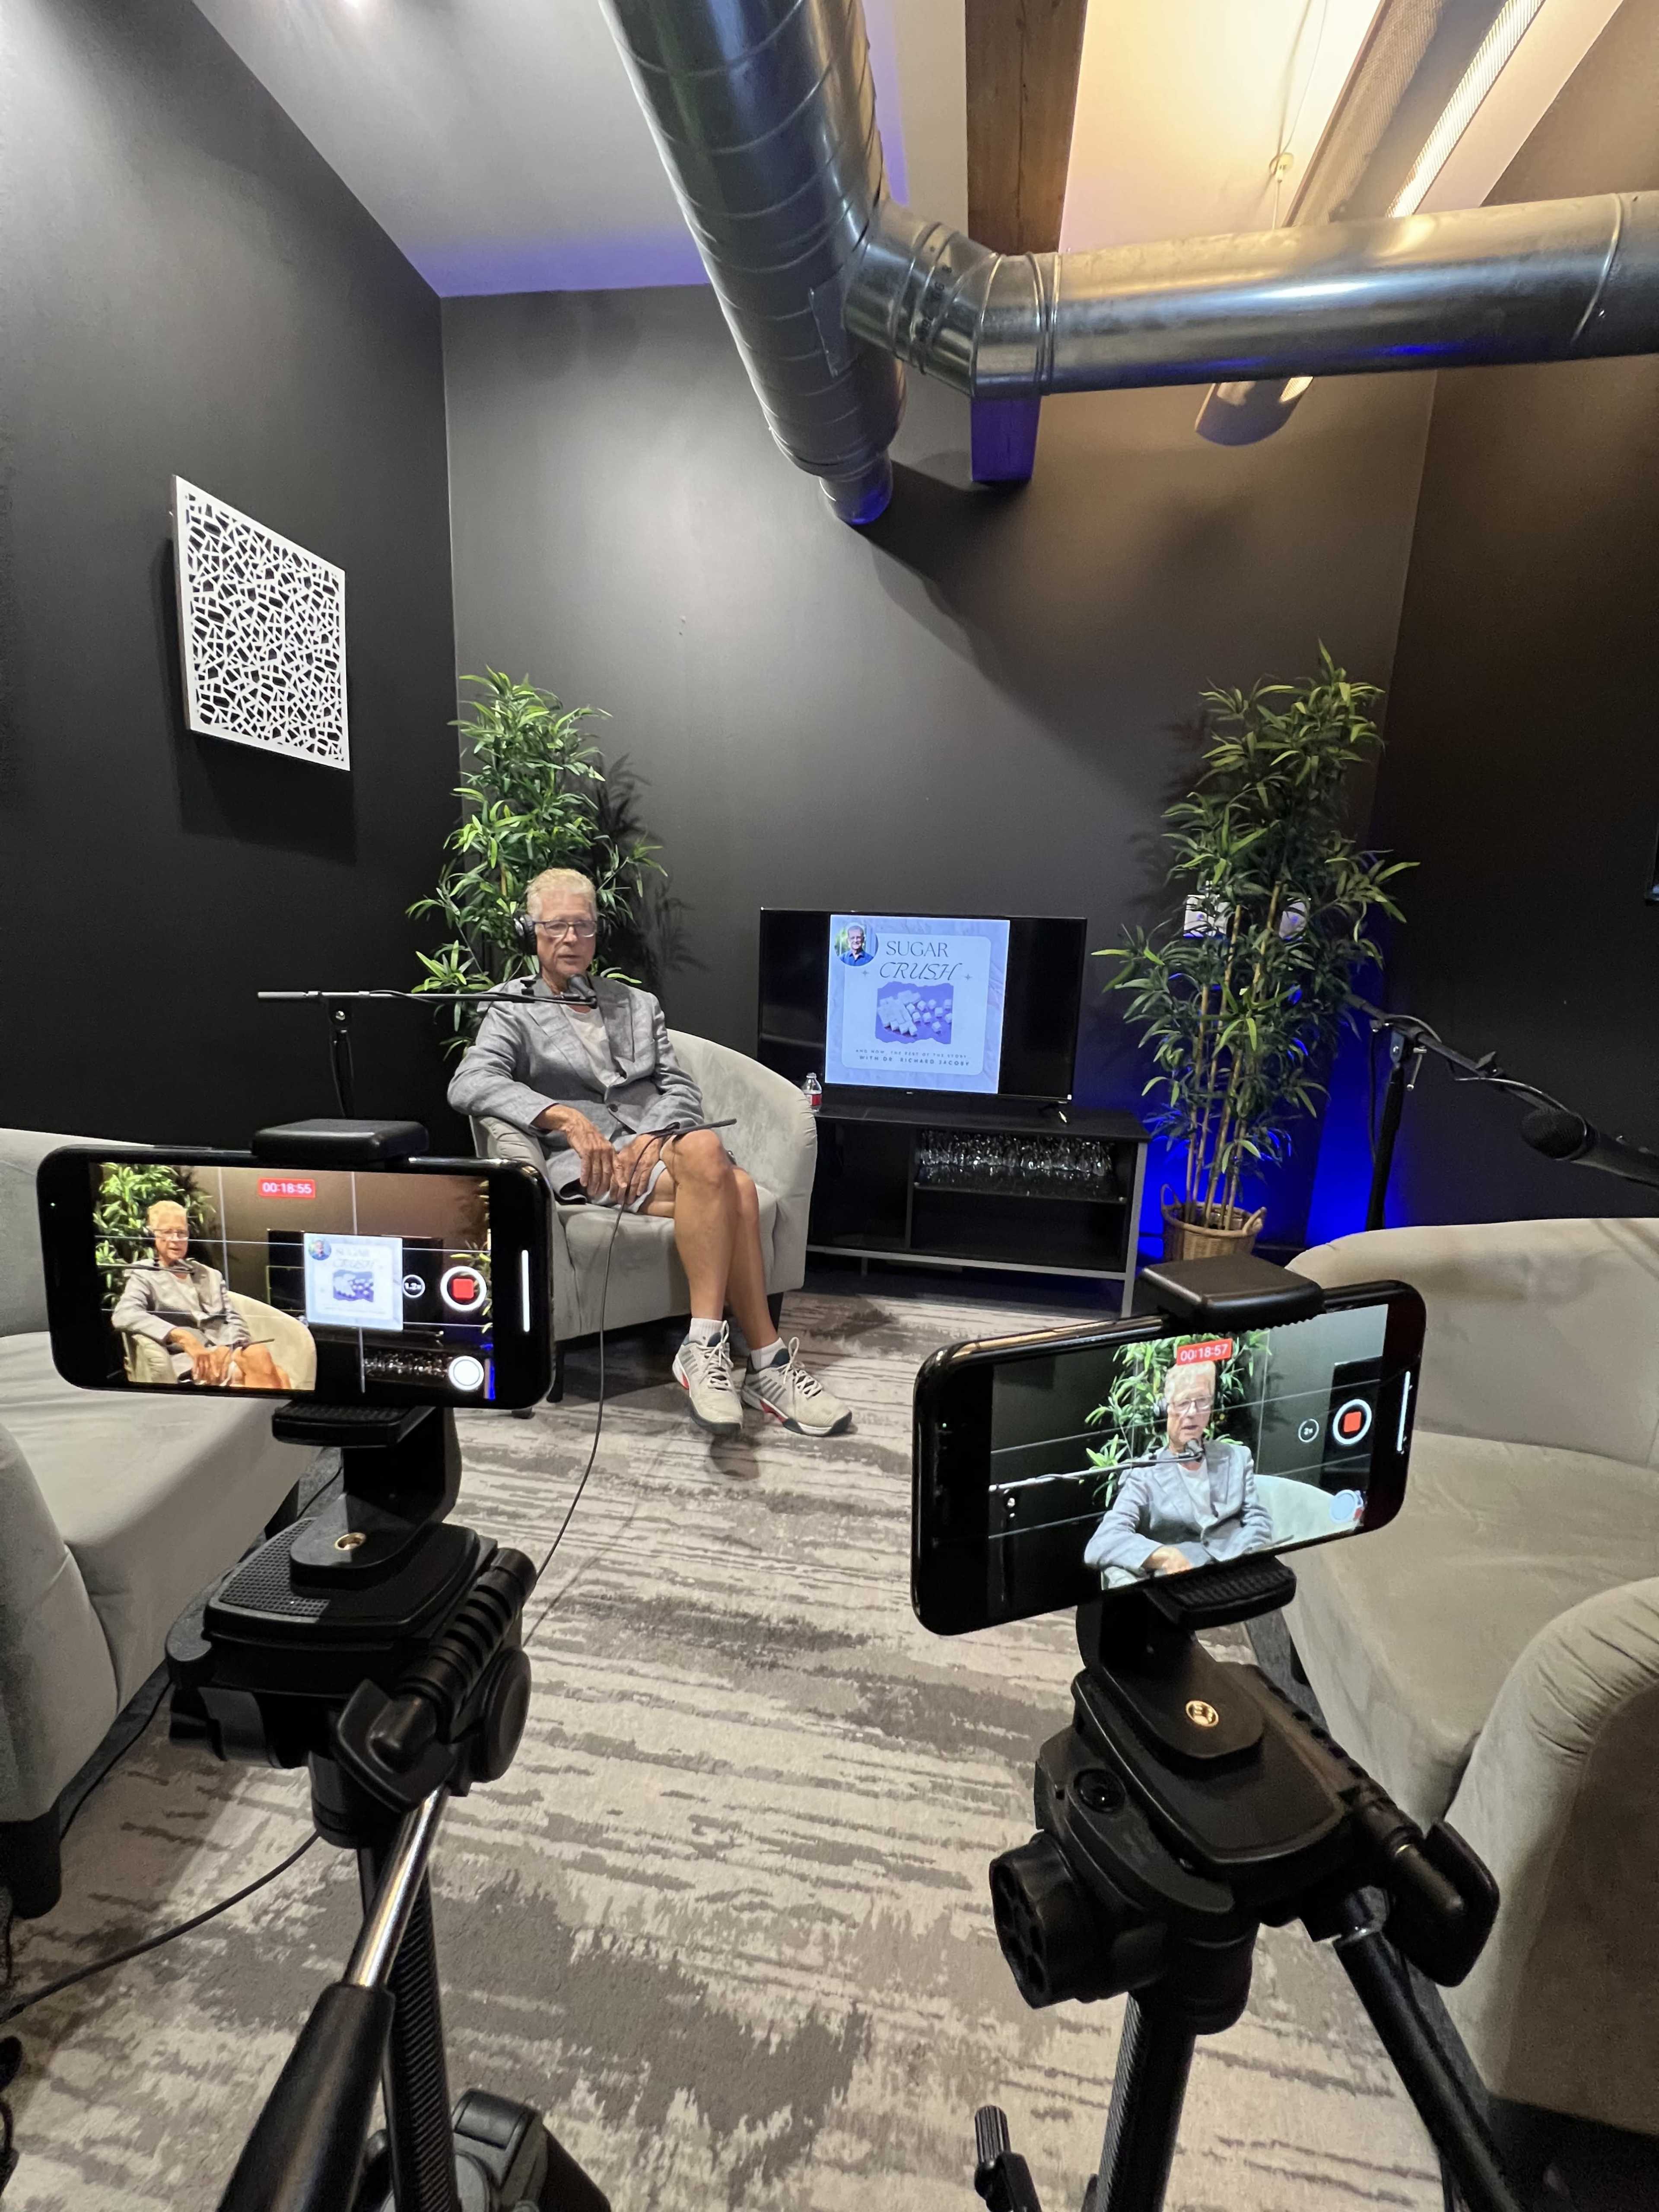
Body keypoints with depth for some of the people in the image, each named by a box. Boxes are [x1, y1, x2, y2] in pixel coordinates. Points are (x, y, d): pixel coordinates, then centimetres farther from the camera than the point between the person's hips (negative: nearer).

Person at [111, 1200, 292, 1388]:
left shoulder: (211, 1275, 27)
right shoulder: (144, 1276, 14)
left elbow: (235, 1320, 16)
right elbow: (124, 1315, -9)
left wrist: (227, 1348, -8)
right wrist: (184, 1338, -23)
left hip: (229, 1354, 4)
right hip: (191, 1362, -4)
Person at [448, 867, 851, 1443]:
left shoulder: (639, 1004, 26)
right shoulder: (513, 1013, 15)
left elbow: (681, 1089, 13)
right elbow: (469, 1085, -6)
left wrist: (653, 1137, -10)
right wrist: (566, 1116, -23)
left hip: (657, 1149, 4)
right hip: (586, 1162, -4)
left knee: (734, 1189, -33)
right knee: (730, 1188, -32)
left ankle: (706, 1346, -26)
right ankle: (767, 1364, -28)